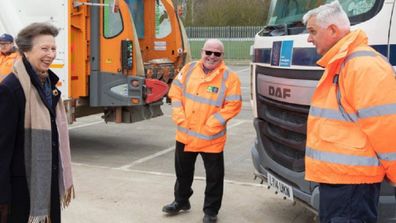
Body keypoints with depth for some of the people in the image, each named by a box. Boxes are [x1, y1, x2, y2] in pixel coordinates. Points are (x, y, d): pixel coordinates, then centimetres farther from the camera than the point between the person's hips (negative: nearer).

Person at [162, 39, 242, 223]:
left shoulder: (229, 77, -10)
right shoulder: (189, 69, 2)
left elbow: (233, 105, -13)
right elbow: (176, 93, 4)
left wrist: (210, 126, -17)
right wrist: (180, 119, -6)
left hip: (211, 138, -4)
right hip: (185, 134, 4)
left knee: (214, 176, 7)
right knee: (183, 170, 20)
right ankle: (181, 201, 40)